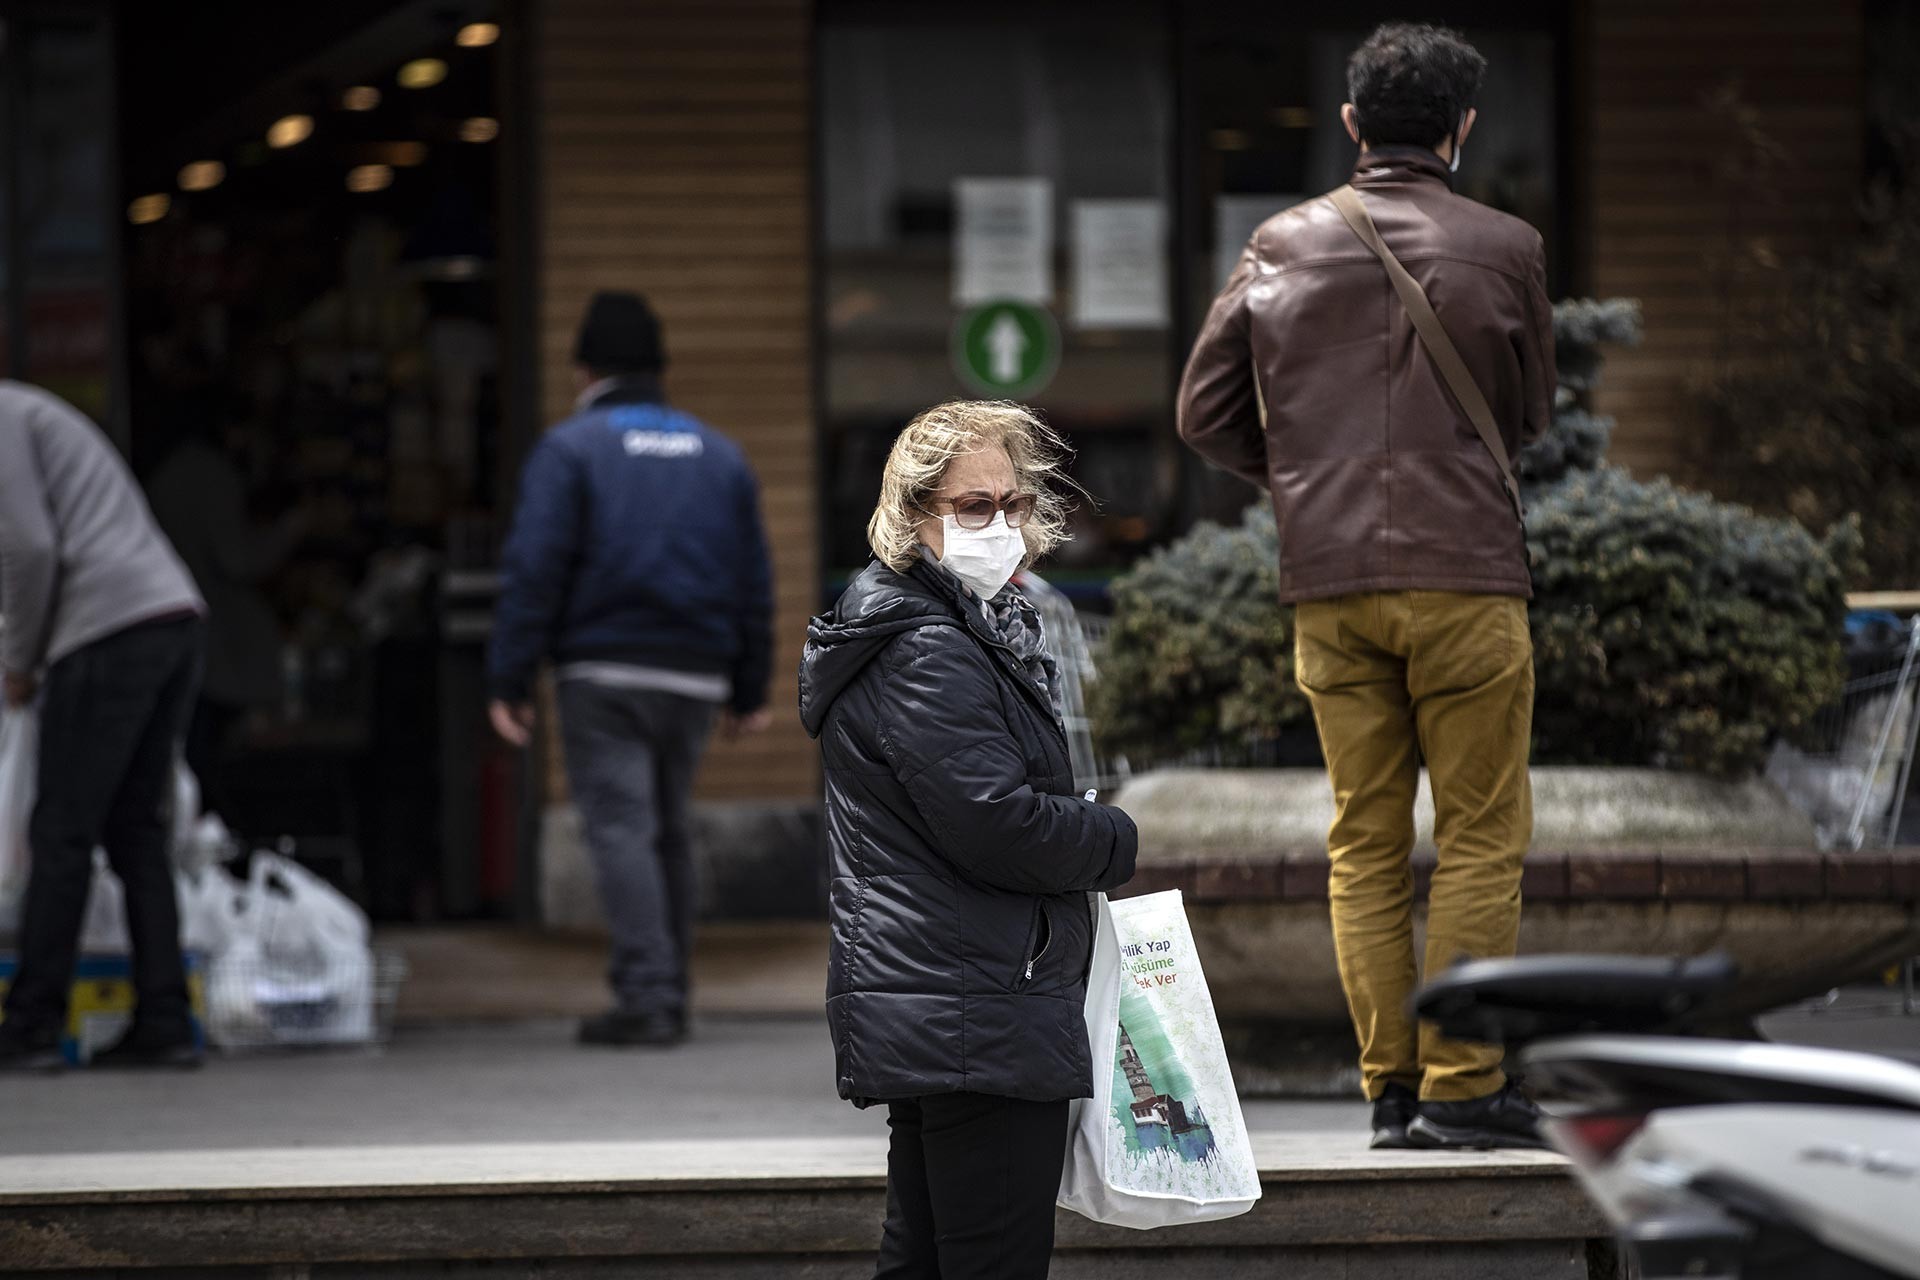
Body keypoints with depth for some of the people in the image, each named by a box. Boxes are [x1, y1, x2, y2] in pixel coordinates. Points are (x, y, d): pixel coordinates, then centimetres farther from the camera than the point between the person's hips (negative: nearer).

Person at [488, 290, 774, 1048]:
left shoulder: (570, 449, -2)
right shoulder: (719, 455, 15)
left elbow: (535, 568, -10)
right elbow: (753, 581, 15)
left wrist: (509, 681, -10)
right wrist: (749, 691, 19)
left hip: (604, 673, -5)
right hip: (695, 676, 5)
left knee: (619, 830, -8)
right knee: (670, 833, 15)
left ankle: (647, 995, -18)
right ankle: (668, 997, 16)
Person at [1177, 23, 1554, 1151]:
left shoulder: (1283, 246, 6)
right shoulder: (1505, 248, -2)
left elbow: (1206, 412, 8)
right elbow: (1531, 416, 9)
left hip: (1329, 581, 3)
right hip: (1464, 571, -3)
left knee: (1366, 842, 8)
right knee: (1481, 835, 2)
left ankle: (1393, 1088, 7)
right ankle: (1463, 1085, -2)